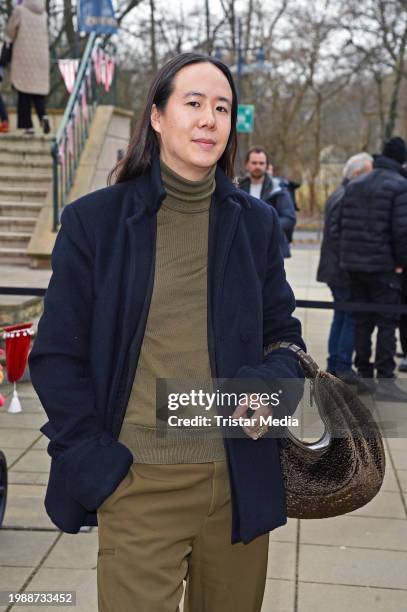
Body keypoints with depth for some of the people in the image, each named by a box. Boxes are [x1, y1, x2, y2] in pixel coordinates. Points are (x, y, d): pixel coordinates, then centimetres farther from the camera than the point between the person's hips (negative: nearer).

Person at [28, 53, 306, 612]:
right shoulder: (94, 220, -1)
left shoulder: (255, 222, 6)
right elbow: (57, 355, -1)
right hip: (138, 484, -3)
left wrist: (271, 385, -10)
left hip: (240, 481, 3)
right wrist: (95, 459, -9)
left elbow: (283, 333, 12)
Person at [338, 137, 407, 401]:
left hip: (353, 264, 6)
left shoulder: (355, 184, 12)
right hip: (383, 265, -6)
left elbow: (342, 224, 12)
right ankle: (385, 380, -2)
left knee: (362, 321, 12)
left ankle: (364, 375, 17)